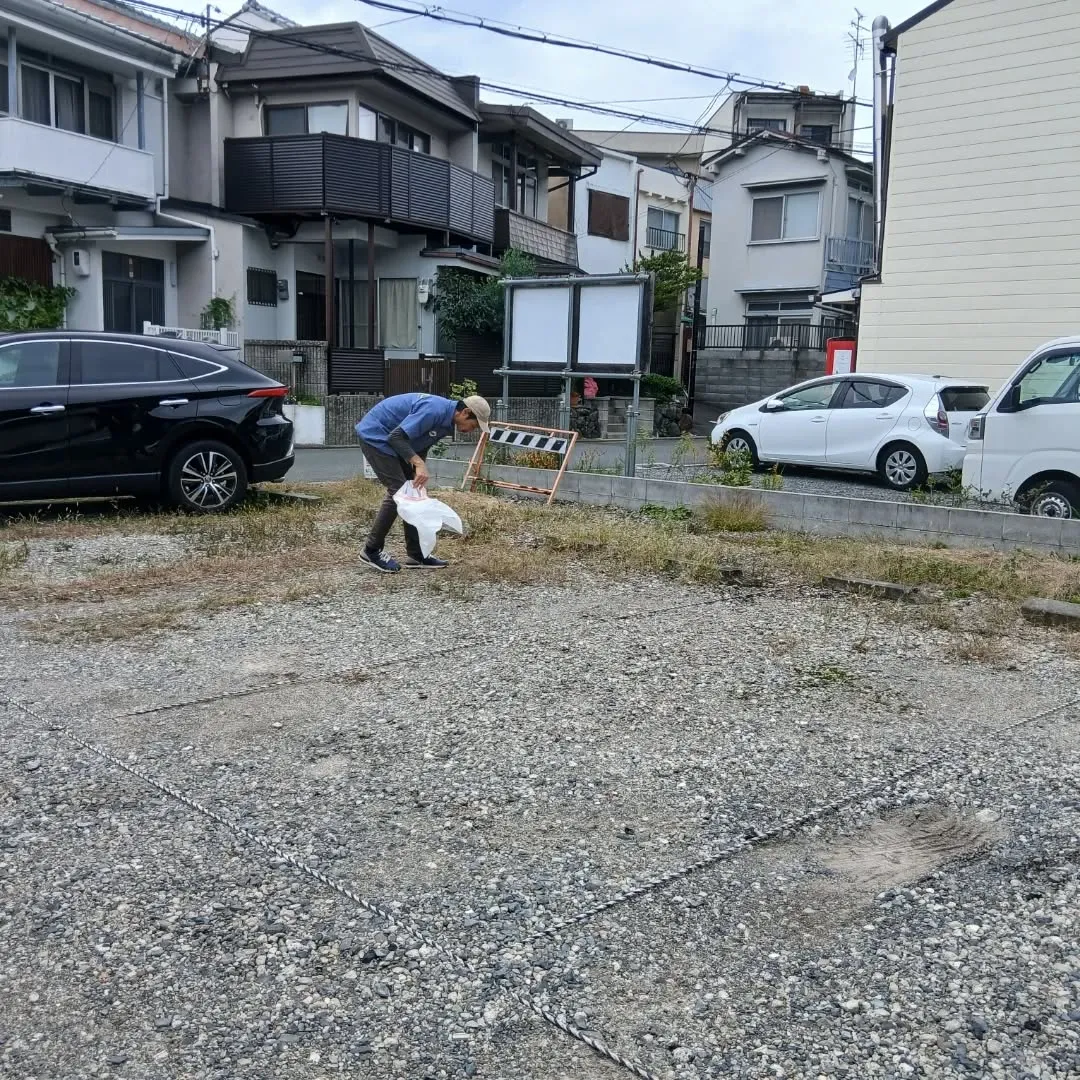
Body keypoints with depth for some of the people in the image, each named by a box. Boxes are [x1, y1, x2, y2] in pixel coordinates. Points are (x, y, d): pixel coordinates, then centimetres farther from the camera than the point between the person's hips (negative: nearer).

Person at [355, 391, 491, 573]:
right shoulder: (434, 411, -27)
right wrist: (419, 464, -36)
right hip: (374, 435, -10)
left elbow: (421, 447, 11)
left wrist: (419, 476, 1)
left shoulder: (447, 422, 4)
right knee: (398, 491, -12)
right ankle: (371, 551, -2)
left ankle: (416, 554, 11)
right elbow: (396, 436, -30)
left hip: (389, 439, 10)